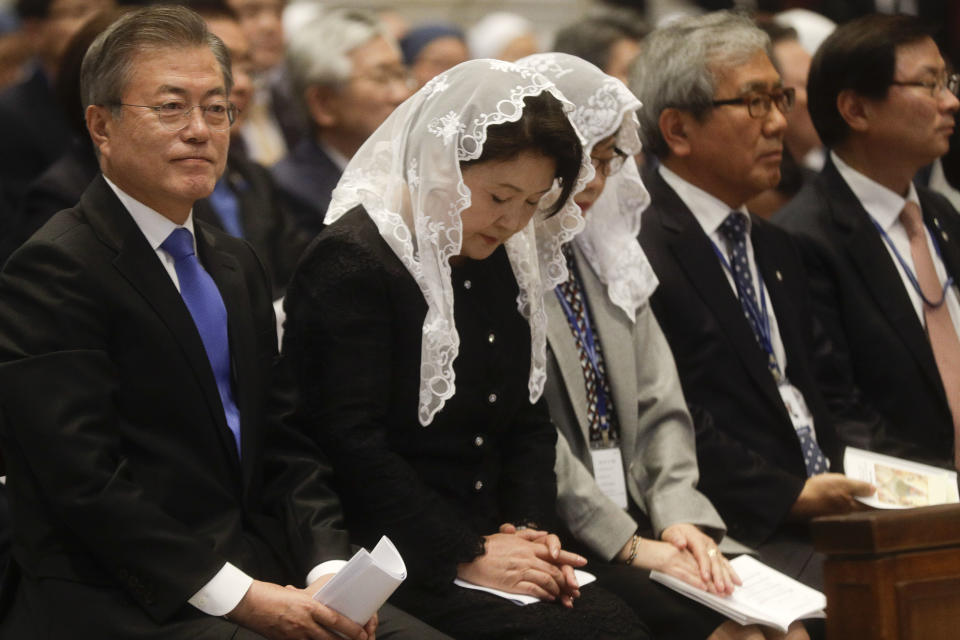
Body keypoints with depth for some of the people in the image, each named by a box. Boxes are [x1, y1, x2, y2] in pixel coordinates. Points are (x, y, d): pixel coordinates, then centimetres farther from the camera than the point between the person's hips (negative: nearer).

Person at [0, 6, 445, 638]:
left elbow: (285, 442, 15)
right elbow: (86, 481, -16)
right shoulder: (53, 271, -9)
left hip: (260, 578, 8)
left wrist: (328, 567, -3)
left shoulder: (237, 266, 19)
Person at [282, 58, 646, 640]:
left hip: (483, 537, 8)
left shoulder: (501, 264, 15)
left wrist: (528, 529, -1)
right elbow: (352, 443, -16)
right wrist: (466, 554, -16)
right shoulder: (352, 261, -11)